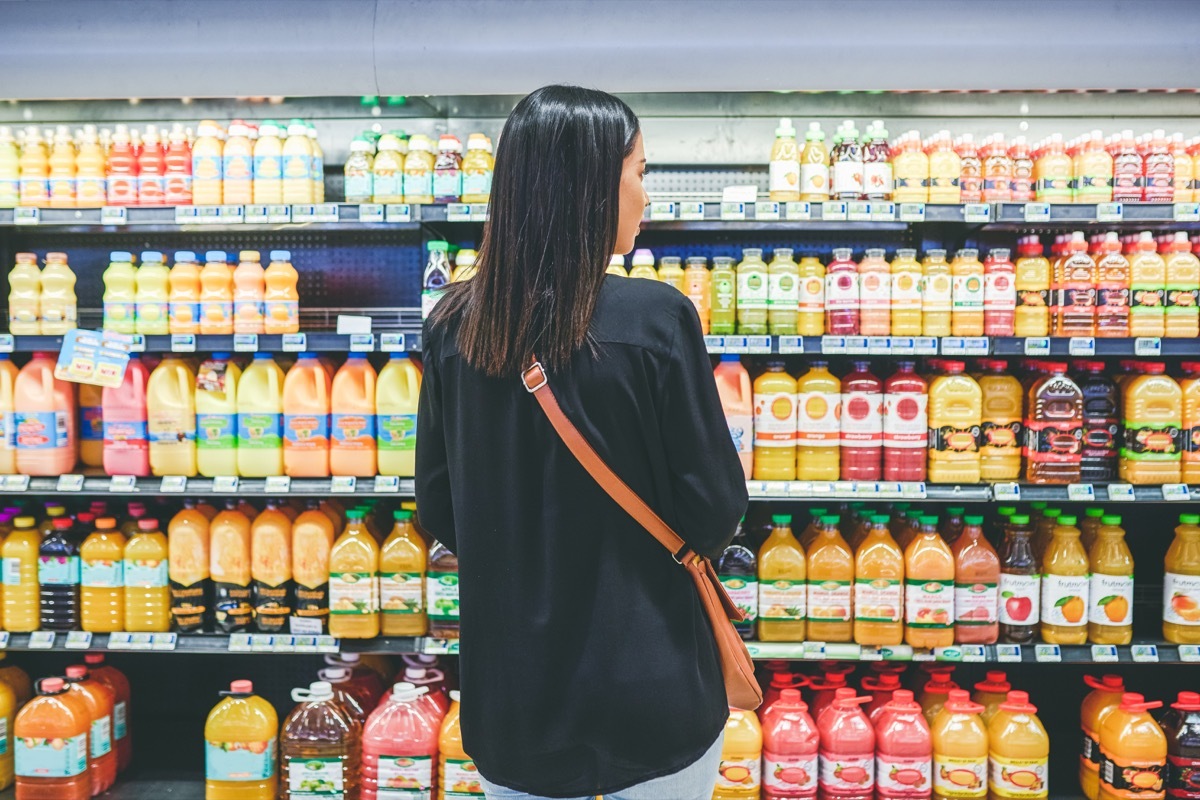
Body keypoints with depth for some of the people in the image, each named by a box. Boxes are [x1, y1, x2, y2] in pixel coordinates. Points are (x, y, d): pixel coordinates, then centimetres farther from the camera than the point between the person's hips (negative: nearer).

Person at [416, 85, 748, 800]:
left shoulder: (455, 326, -6)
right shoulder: (653, 317, -19)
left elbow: (439, 512, 2)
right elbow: (715, 509, -13)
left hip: (510, 694, 3)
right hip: (650, 691, -3)